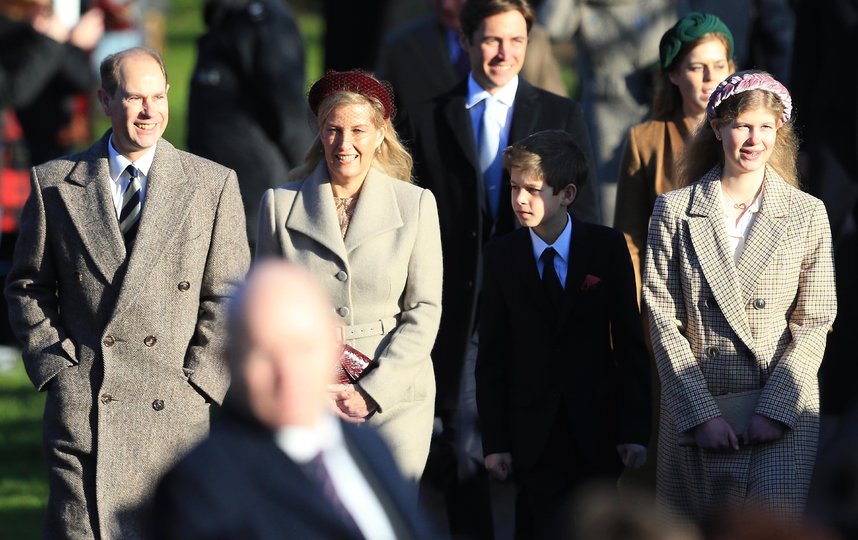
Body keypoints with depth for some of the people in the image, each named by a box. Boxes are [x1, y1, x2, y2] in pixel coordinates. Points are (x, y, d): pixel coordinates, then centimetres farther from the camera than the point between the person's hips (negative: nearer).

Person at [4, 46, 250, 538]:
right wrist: (53, 364, 2)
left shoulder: (214, 185, 4)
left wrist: (198, 380, -4)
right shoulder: (56, 183, 6)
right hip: (81, 403, 0)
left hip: (174, 408, 0)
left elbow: (228, 297, 5)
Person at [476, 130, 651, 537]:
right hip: (532, 437, 0)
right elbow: (492, 354, 1)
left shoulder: (607, 248, -1)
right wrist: (494, 441, -4)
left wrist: (634, 428, -5)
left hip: (596, 433, 0)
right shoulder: (501, 256, 0)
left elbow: (630, 342, 0)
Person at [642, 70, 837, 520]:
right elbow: (663, 320, 0)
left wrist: (775, 408, -9)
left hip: (783, 411, -1)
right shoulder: (674, 211, 4)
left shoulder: (807, 214, 5)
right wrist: (701, 413, -9)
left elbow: (814, 323, 2)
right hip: (695, 407, 1)